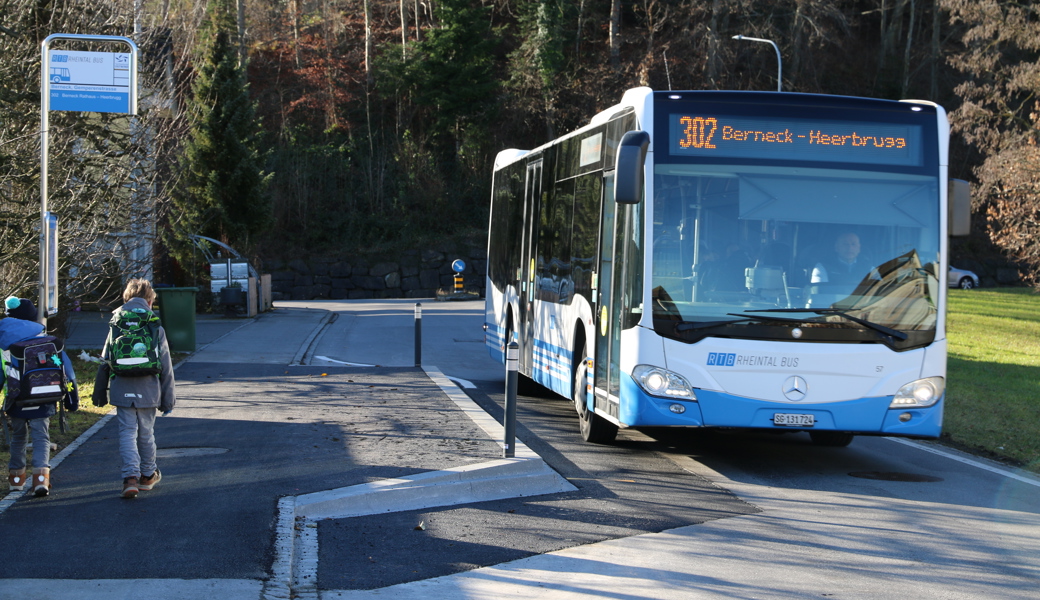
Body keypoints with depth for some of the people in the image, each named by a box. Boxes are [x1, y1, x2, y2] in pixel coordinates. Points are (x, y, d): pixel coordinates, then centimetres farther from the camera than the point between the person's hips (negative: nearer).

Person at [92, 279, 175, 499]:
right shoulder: (156, 329, 1)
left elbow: (104, 363, 7)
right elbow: (166, 367, 3)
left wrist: (100, 393, 15)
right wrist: (168, 398, 9)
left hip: (122, 392, 0)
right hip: (148, 392, 0)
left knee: (127, 433, 1)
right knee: (146, 434, 14)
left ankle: (131, 476, -16)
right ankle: (148, 475, 30)